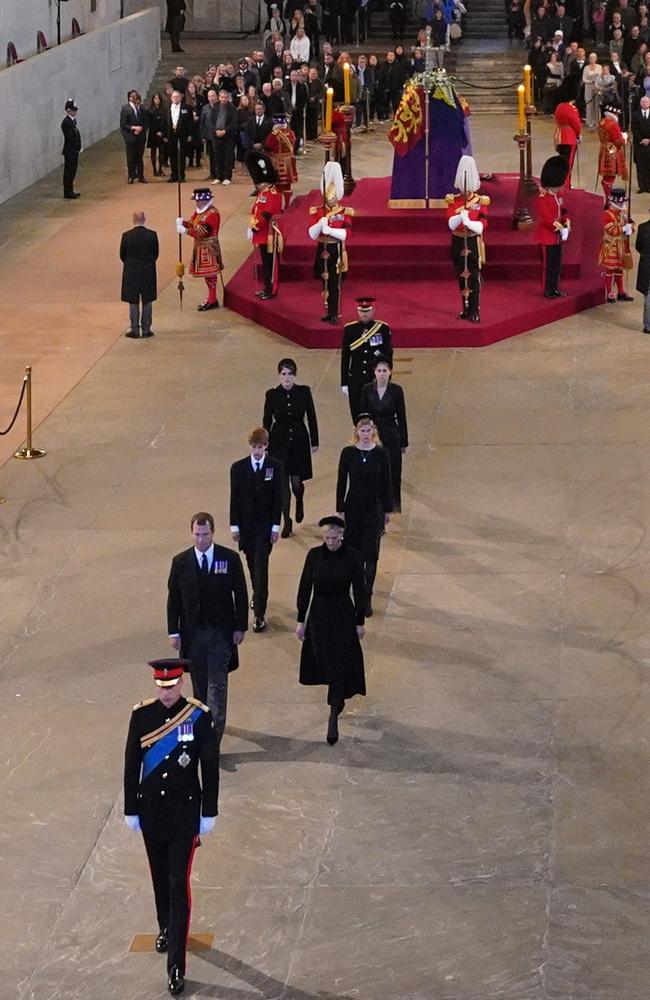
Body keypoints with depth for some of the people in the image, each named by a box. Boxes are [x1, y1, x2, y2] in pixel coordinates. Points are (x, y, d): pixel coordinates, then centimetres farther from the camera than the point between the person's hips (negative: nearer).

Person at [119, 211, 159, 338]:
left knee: (133, 303, 7)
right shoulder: (152, 235, -9)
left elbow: (122, 255, -2)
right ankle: (146, 329, 12)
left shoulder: (126, 236, -11)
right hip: (148, 273, 1)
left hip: (131, 272, -1)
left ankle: (134, 329, 10)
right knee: (147, 302, 9)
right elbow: (156, 254, 0)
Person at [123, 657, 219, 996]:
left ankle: (176, 965, -7)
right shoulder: (141, 715, -5)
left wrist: (209, 813, -3)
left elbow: (210, 767, -5)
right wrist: (131, 809, 4)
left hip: (184, 812, -3)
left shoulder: (199, 717, -11)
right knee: (160, 876, 20)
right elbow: (131, 764, 2)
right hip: (151, 810, 3)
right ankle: (166, 928, 46)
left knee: (178, 883, -6)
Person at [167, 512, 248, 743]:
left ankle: (214, 733, -4)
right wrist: (174, 631, 1)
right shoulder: (180, 562, -2)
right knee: (199, 683, 13)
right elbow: (173, 598, 3)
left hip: (221, 632, -2)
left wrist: (240, 627, -1)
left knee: (217, 684, -5)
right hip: (193, 633, 2)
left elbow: (241, 594, 1)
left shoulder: (230, 559, -6)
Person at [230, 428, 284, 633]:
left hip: (265, 525, -3)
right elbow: (234, 498, 2)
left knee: (261, 567, -9)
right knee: (252, 564, 15)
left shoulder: (276, 467, -5)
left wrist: (276, 526, -6)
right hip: (246, 524, 3)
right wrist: (234, 525, 0)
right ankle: (258, 597, 38)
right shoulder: (238, 468, -1)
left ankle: (259, 614, -10)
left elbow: (277, 498, -4)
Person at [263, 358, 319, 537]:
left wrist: (314, 442, 5)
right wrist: (265, 445, 3)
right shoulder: (272, 395, -6)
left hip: (299, 441, 0)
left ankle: (299, 502, 37)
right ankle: (287, 522, 14)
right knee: (283, 484, 0)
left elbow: (311, 417, 3)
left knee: (297, 482, 1)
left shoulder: (304, 392, -6)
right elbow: (267, 421, 2)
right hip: (279, 443, 0)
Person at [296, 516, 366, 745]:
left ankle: (333, 719, -4)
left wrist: (360, 622, 0)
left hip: (343, 615, -2)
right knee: (323, 661, 12)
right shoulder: (314, 555, -5)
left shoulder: (351, 557, -9)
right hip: (319, 614, 2)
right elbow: (305, 588, 1)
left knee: (339, 665, -6)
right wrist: (301, 620, 1)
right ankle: (338, 700, 39)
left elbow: (359, 591, -2)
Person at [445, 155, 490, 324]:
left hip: (474, 243, -2)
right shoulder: (453, 201, -1)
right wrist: (461, 216, -32)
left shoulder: (481, 201, -5)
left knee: (474, 277, -2)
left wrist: (468, 221, -31)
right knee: (462, 277, 9)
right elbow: (451, 224, -14)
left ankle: (475, 311, 3)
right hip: (458, 242, 2)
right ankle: (466, 308, 20)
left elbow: (481, 227, -14)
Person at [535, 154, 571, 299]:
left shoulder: (558, 196, 8)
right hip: (547, 236, -8)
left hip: (558, 236, 8)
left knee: (557, 264, 14)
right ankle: (548, 290, 7)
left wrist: (567, 223, -3)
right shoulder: (543, 199, -19)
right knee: (549, 264, -1)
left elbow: (563, 211, 15)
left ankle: (555, 288, 23)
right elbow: (547, 218, -24)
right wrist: (560, 228, -23)